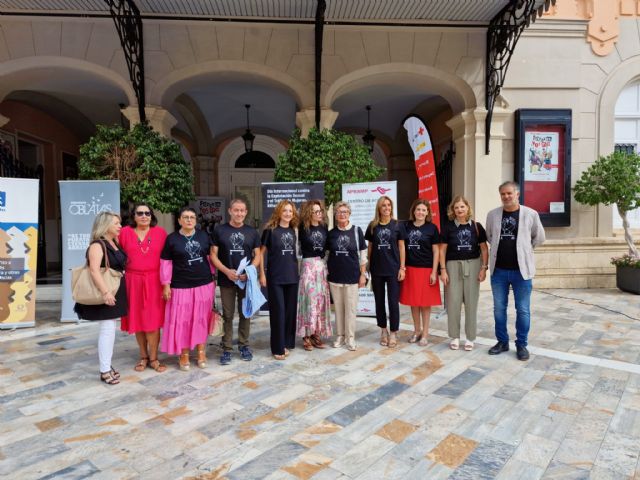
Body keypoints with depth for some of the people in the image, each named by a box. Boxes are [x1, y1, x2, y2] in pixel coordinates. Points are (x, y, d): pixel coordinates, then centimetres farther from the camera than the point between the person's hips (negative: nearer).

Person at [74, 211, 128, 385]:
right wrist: (105, 292, -33)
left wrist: (118, 291, 16)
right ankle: (104, 371, 2)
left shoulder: (115, 244, 12)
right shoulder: (97, 245, -15)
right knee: (107, 329, -6)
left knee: (110, 328, 13)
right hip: (105, 293, -9)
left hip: (116, 291, 9)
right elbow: (94, 270, -26)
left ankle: (107, 365, 23)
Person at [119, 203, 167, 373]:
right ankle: (143, 356, 24)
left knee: (152, 321, 0)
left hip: (154, 281, -1)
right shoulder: (125, 232, 2)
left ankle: (153, 358, 13)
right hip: (133, 281, 1)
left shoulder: (160, 232, 1)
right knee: (137, 320, 9)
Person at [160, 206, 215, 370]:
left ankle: (201, 352, 22)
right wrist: (166, 285, -4)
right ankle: (184, 354, 18)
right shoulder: (172, 238, -2)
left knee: (201, 318, 9)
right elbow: (166, 263, -1)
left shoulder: (204, 236, 5)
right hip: (181, 286, -2)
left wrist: (213, 277, 10)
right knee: (182, 320, 3)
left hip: (204, 284, 2)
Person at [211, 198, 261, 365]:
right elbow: (213, 255, -1)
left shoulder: (252, 232, 6)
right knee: (228, 315, 5)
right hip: (226, 280, -1)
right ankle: (227, 349, 15)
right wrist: (226, 271, -15)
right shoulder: (219, 230, 1)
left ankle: (244, 345, 24)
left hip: (246, 279, 2)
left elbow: (257, 255, 7)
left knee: (245, 314, 10)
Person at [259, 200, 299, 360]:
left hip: (292, 276, 5)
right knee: (278, 311, -1)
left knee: (291, 310, 10)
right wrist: (262, 274, -8)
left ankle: (287, 343, 23)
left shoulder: (293, 231, 8)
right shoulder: (270, 230, -5)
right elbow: (261, 252, -4)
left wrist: (296, 269, 11)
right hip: (275, 277, -5)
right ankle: (278, 348, 8)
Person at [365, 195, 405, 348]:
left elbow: (401, 247, 1)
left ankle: (393, 332, 12)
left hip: (393, 269, -2)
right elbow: (370, 247, 9)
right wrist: (368, 267, 5)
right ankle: (383, 330, 24)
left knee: (393, 301, 0)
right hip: (377, 270, 2)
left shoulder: (397, 225, 1)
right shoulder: (372, 226, 5)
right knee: (379, 301, 10)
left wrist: (402, 268, -4)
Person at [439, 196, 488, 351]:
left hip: (473, 265, 1)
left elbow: (484, 249, 4)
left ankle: (470, 338, 18)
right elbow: (442, 249, 1)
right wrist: (443, 270, -4)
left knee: (471, 302, 6)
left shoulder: (476, 226, 2)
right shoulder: (448, 227, 0)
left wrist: (484, 268, -3)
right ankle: (454, 337, 16)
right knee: (453, 302, 2)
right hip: (453, 265, 0)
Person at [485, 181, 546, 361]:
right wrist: (500, 247, 9)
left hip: (521, 270, -2)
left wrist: (523, 249, 9)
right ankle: (502, 341, 26)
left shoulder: (530, 214, -5)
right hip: (498, 270, 2)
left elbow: (539, 238, 7)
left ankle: (521, 344, 20)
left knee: (523, 310, 6)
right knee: (499, 309, 11)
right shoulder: (493, 215, 2)